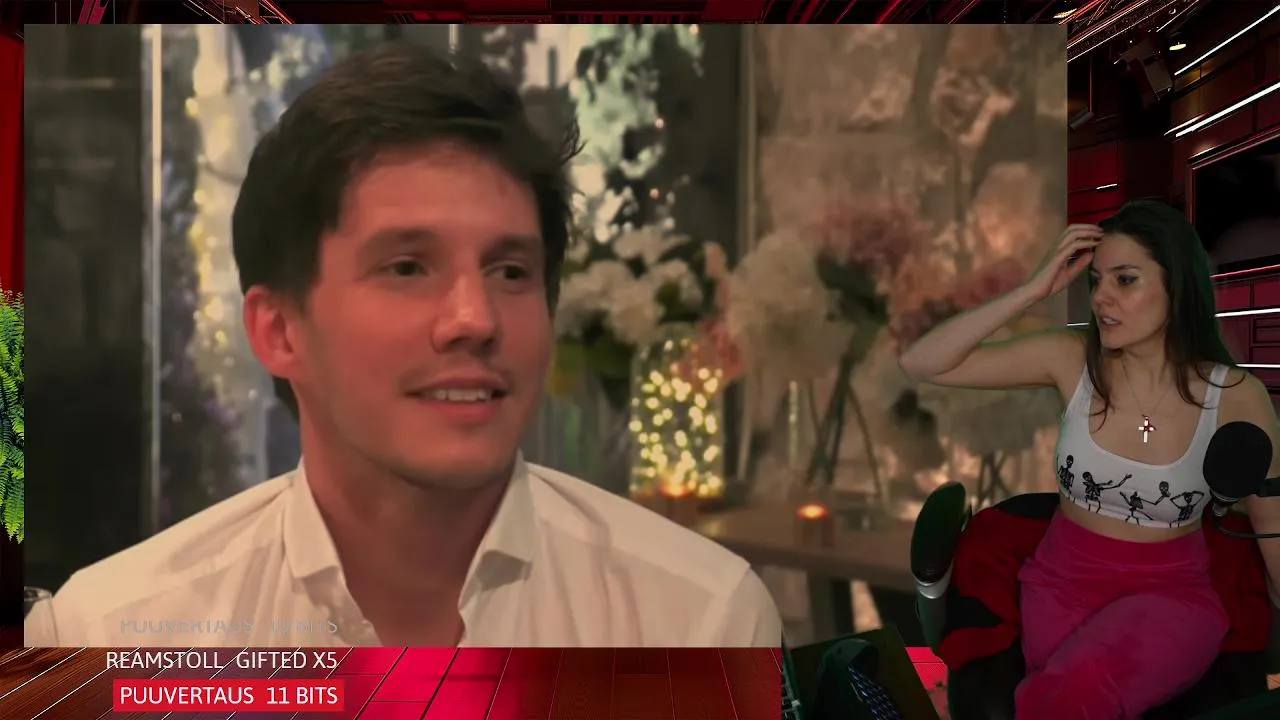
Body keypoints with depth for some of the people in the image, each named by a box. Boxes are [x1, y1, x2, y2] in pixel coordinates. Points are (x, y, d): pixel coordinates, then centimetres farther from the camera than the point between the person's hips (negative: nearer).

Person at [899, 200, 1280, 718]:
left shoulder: (1235, 396, -11)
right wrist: (1033, 291, -19)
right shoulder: (1070, 359, -8)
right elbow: (921, 364, -12)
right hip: (1063, 581, 2)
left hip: (1171, 593, -1)